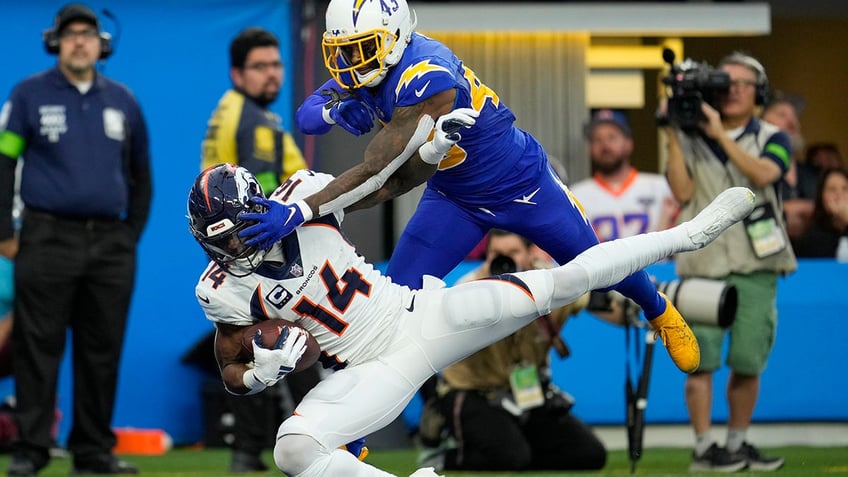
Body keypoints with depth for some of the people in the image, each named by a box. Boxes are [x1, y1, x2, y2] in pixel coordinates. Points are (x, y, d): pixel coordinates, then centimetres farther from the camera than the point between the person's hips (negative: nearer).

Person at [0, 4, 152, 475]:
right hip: (48, 239, -3)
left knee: (103, 350, 4)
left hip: (110, 243, 3)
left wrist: (133, 234, 13)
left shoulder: (122, 101, 12)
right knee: (38, 347, -5)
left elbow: (140, 174, 20)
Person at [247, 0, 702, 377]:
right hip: (454, 199, 6)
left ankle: (661, 312, 49)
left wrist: (301, 211, -48)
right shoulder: (368, 66, -15)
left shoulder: (425, 76, -40)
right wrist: (337, 110, -33)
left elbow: (379, 177, -42)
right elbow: (306, 114, -9)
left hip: (520, 184, -6)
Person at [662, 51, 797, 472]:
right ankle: (703, 449, -3)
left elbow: (762, 174, -13)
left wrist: (720, 134, -18)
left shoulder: (772, 139, 8)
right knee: (701, 361, -8)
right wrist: (673, 136, -9)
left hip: (755, 267, 1)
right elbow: (682, 191, -5)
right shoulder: (691, 140, 8)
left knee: (748, 363, 0)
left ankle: (737, 443, 15)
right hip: (703, 264, 0)